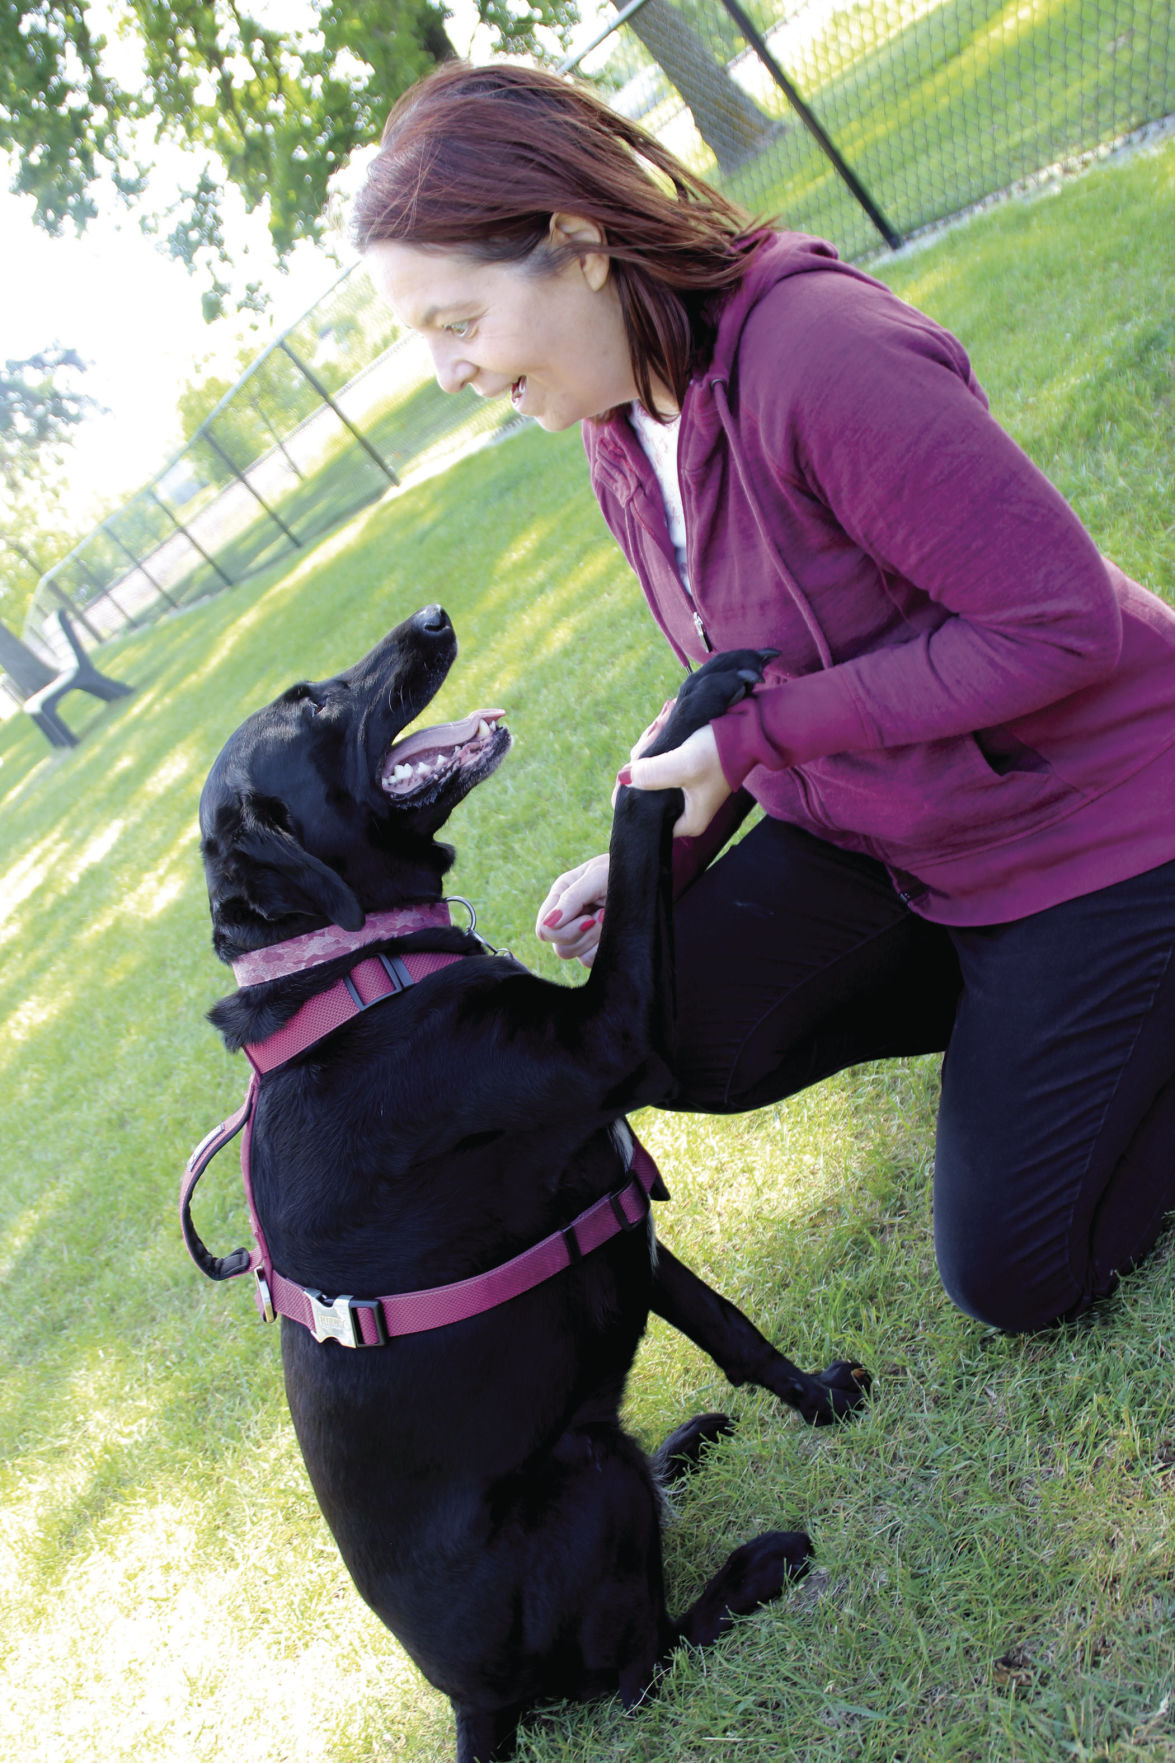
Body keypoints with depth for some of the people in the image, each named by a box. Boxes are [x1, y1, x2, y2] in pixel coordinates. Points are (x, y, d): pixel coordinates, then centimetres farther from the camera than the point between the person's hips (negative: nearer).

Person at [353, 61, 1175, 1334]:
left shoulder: (815, 349, -28)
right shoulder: (620, 447, -1)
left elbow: (1060, 620, -29)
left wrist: (758, 734, -25)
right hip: (880, 826, 8)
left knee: (1013, 1275, -3)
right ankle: (1017, 1007, 12)